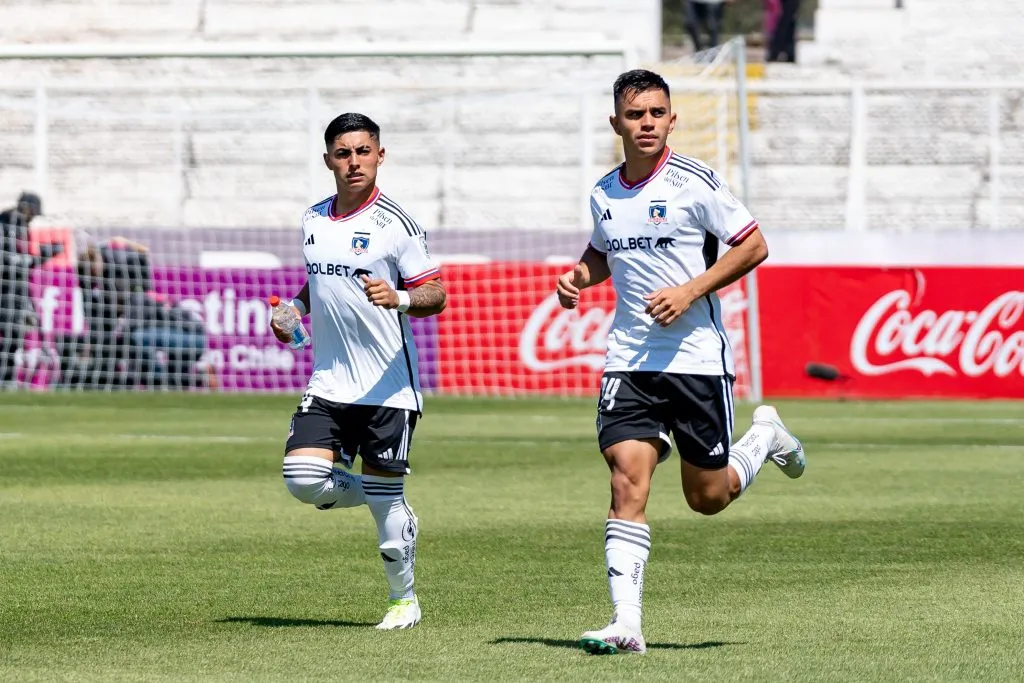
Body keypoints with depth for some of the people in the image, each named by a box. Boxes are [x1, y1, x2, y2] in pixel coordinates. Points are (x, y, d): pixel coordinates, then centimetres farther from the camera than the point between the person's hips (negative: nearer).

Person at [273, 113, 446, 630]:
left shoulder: (395, 224, -7)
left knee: (386, 499, -1)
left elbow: (436, 294, -8)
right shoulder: (313, 220, 11)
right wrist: (295, 308, 10)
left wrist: (400, 298, -28)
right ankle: (373, 496, 18)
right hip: (329, 383, 5)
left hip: (388, 387, -5)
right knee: (303, 476, -13)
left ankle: (404, 598, 19)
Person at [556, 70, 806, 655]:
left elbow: (753, 245, -6)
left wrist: (690, 291, -15)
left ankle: (766, 438, 37)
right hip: (629, 359, 3)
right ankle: (627, 624, -15)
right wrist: (579, 276, 6)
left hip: (697, 356, -3)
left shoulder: (694, 181, -8)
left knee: (707, 497, 5)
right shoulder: (604, 194, 8)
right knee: (628, 481, -13)